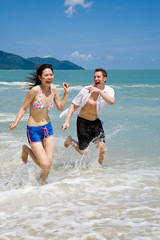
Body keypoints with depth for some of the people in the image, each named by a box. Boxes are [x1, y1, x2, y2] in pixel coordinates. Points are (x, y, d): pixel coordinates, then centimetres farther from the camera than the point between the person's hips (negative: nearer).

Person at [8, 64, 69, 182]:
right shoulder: (35, 90, -21)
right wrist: (15, 123, -24)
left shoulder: (53, 89, -3)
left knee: (49, 163, 5)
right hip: (34, 130, -5)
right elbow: (23, 108, -12)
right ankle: (26, 150, 19)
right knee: (45, 165, -8)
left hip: (48, 128, 6)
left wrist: (66, 93, -1)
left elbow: (60, 107, 9)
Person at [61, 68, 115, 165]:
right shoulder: (86, 90, -15)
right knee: (84, 151, -1)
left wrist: (99, 91, -37)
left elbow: (111, 101, -32)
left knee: (102, 148, -9)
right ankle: (70, 140, 28)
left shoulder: (109, 91, -9)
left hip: (96, 122, 3)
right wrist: (67, 121, -17)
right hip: (83, 122, -2)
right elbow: (73, 105, -8)